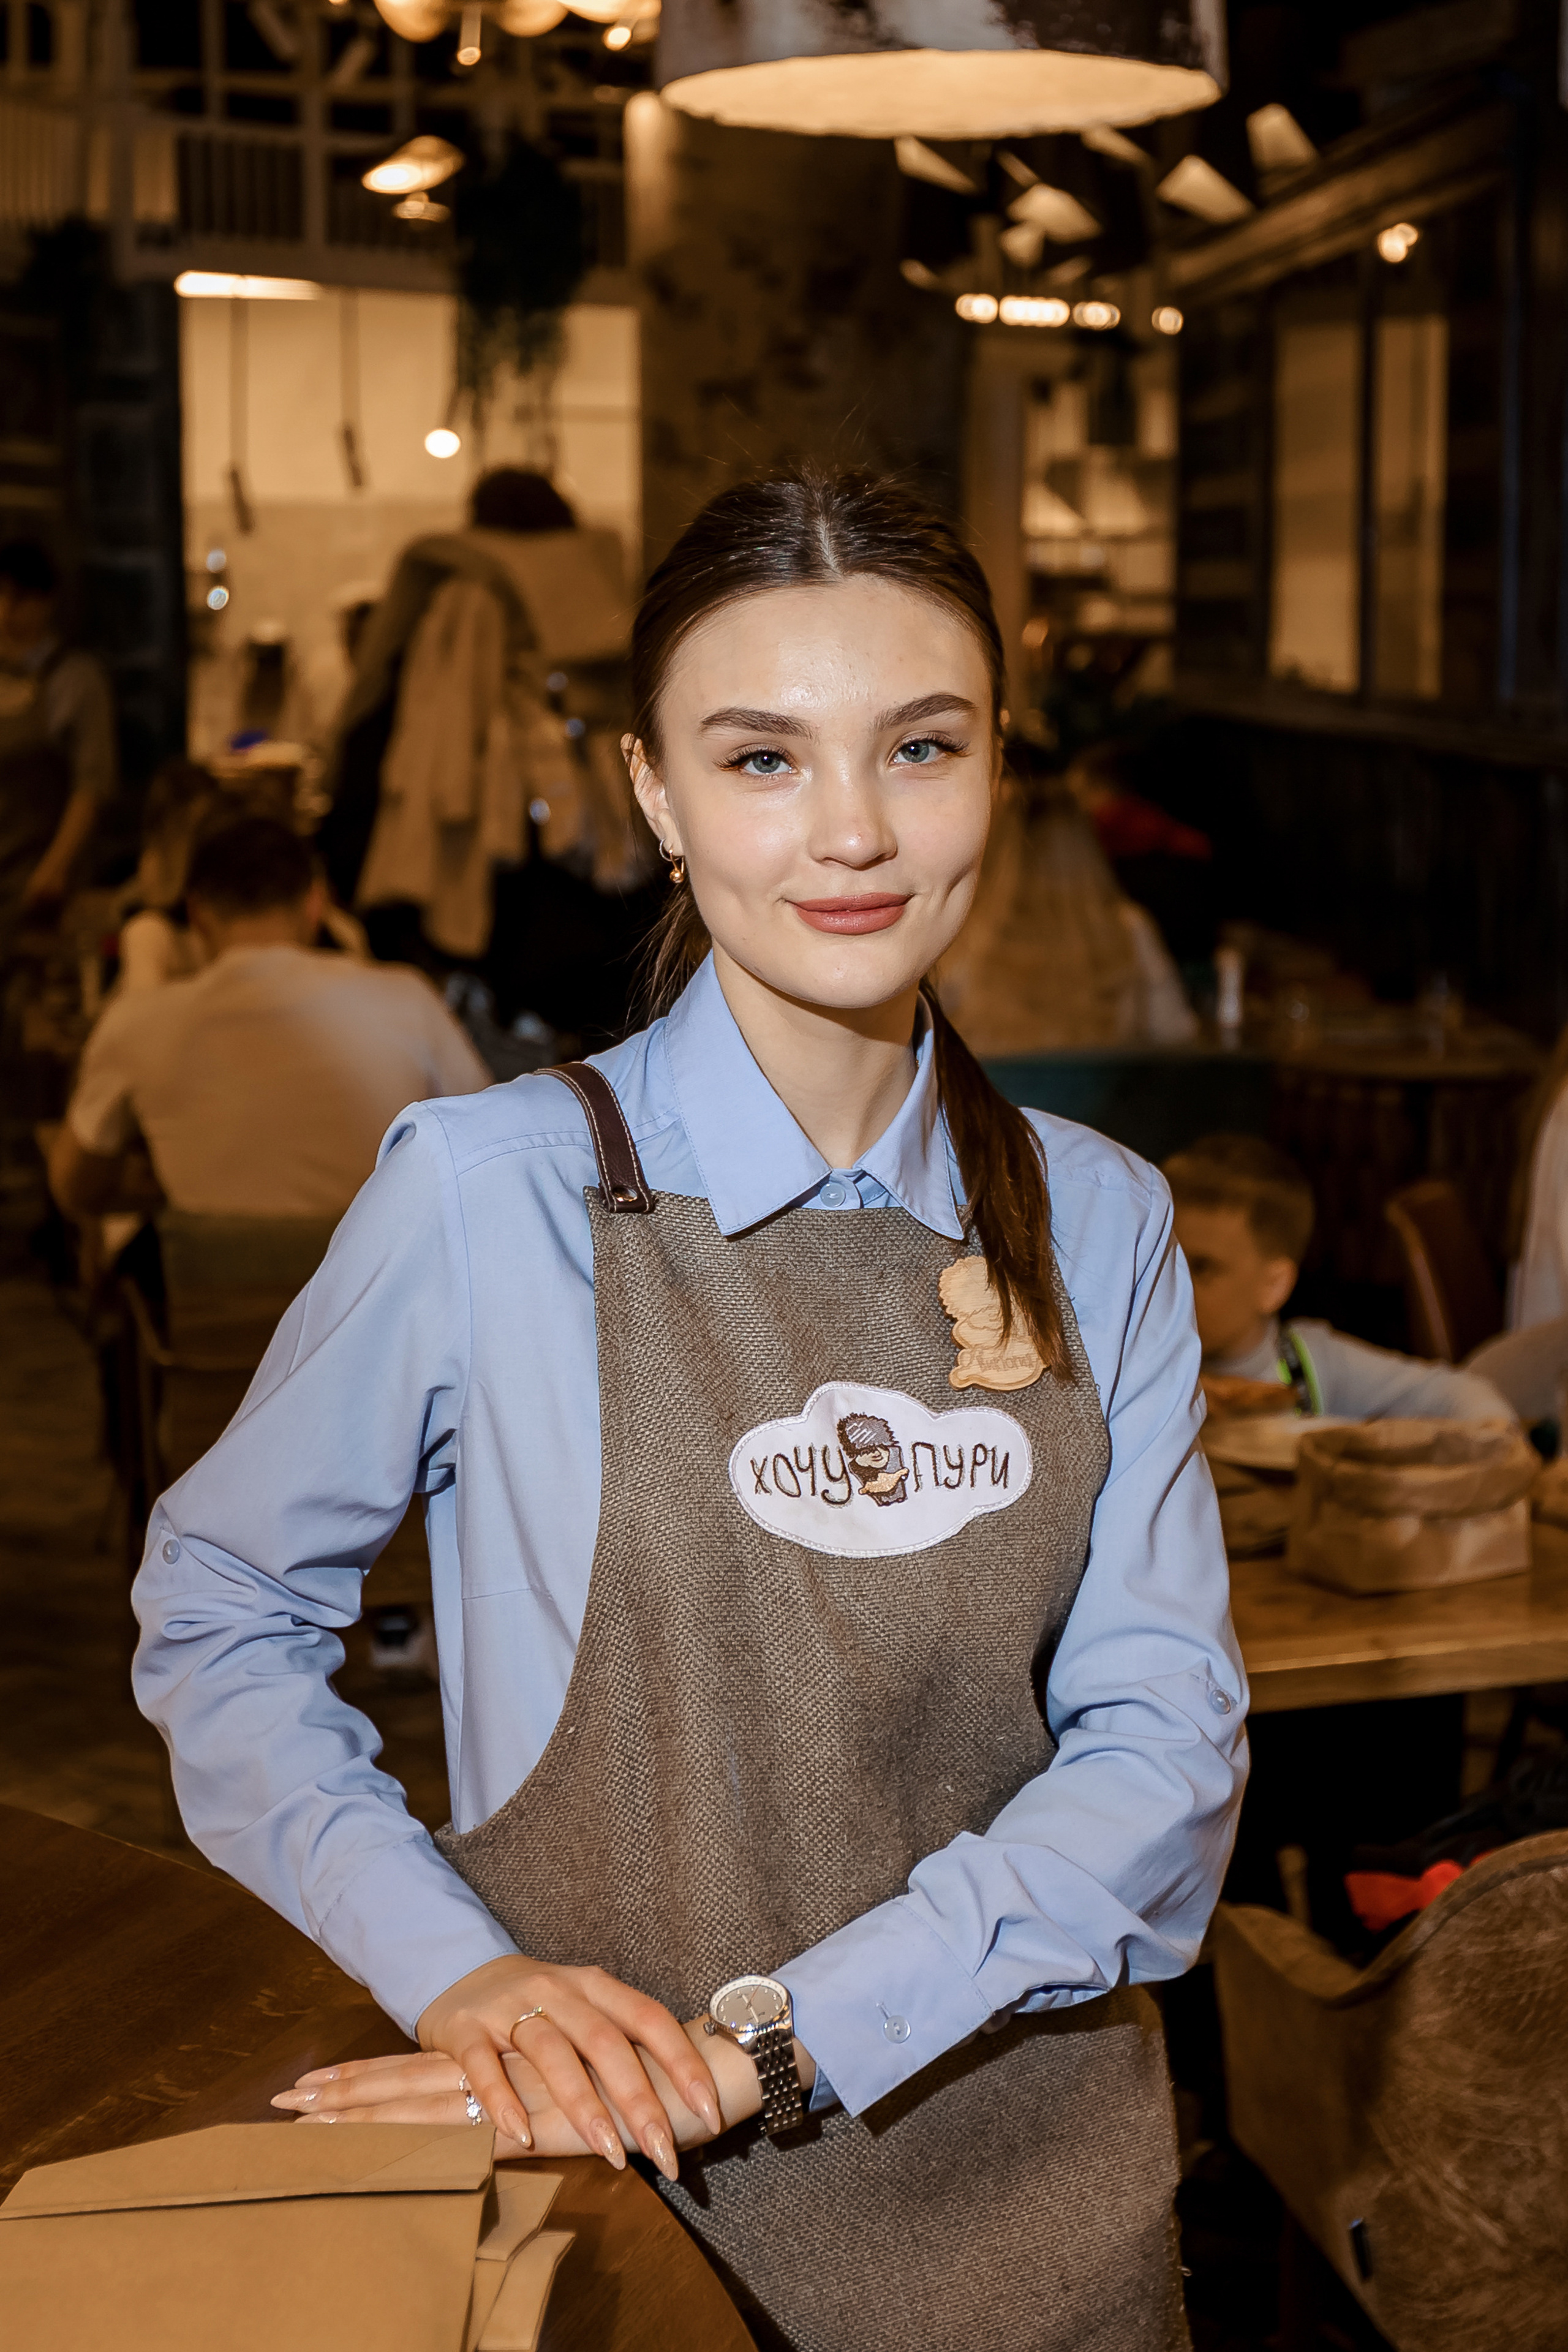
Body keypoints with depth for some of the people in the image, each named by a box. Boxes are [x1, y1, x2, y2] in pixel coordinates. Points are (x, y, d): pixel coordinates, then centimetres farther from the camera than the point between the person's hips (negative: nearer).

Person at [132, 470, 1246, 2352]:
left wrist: (771, 2038, -20)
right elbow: (218, 1613, -2)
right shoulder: (487, 1192, -12)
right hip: (626, 2197, -3)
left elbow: (1162, 1739, -8)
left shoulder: (1100, 1226, -2)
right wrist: (459, 1972, -16)